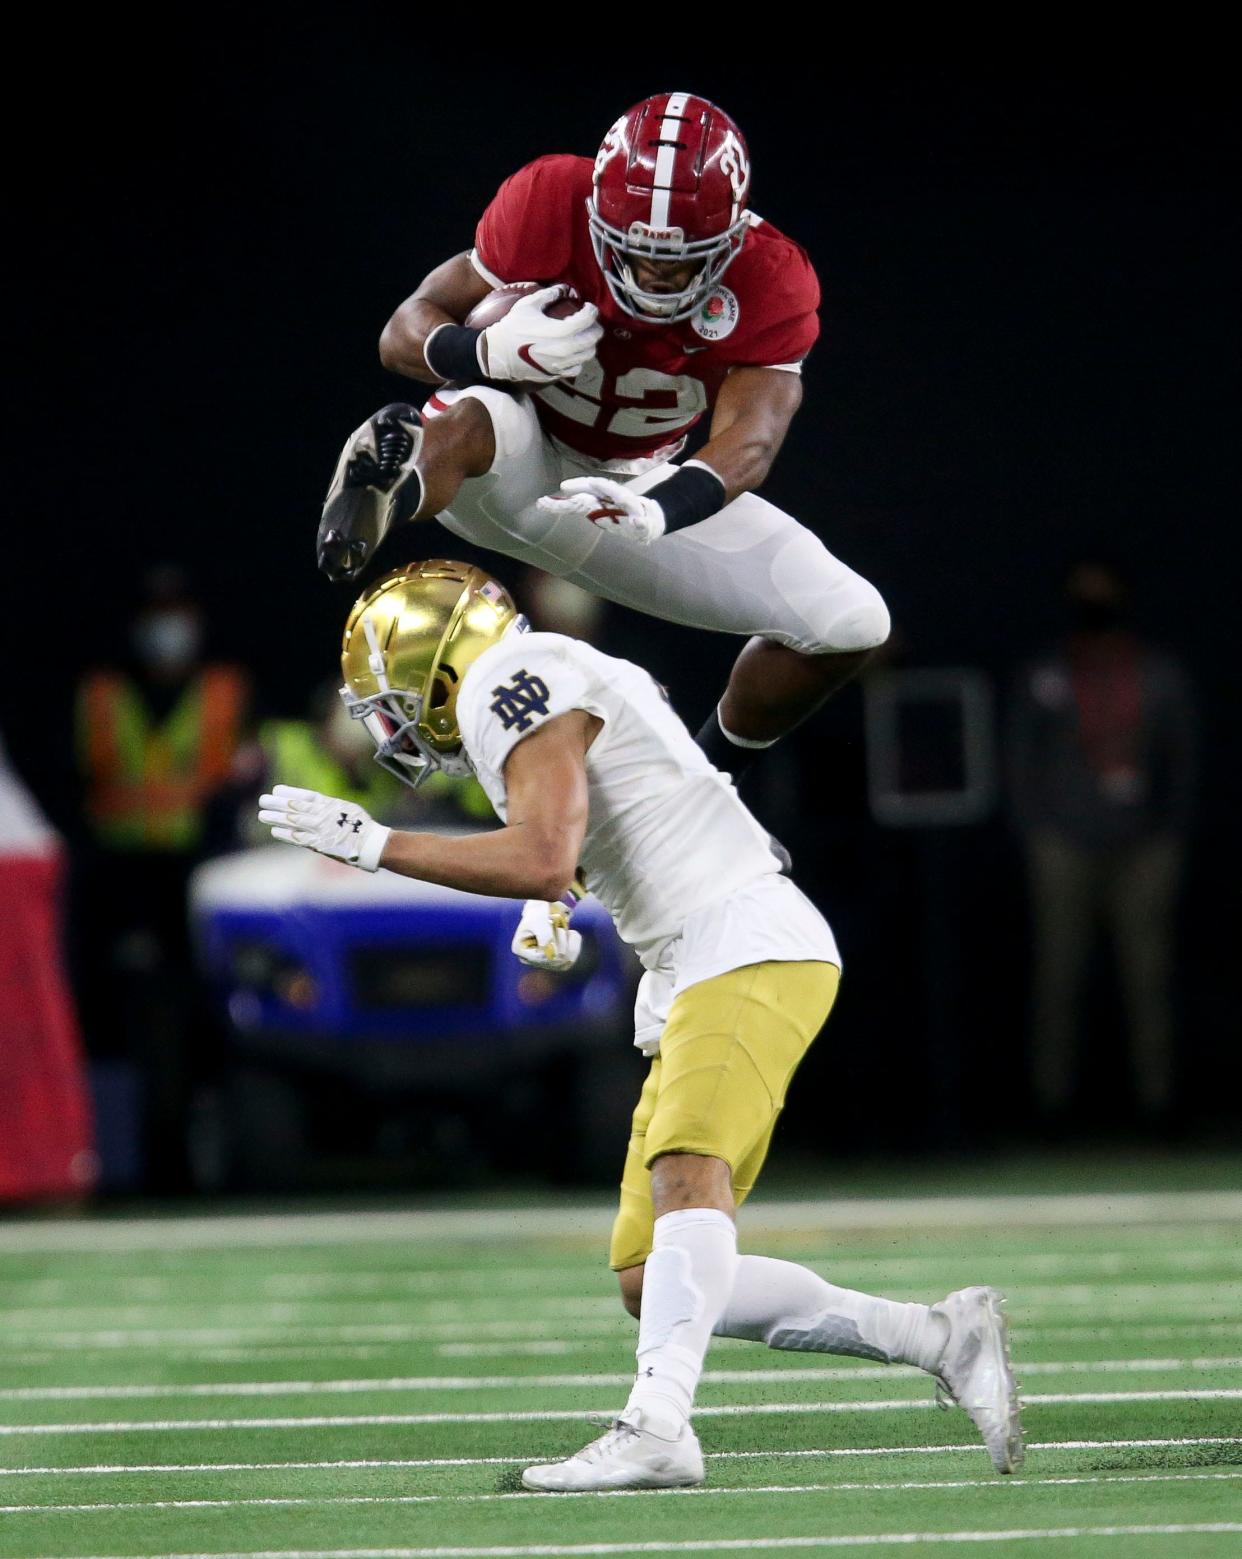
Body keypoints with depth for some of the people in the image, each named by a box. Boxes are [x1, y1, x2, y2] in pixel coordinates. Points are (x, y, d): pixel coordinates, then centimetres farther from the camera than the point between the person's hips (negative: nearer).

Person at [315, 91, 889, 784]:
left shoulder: (769, 285, -20)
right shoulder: (551, 206, -25)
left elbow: (749, 440, -33)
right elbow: (405, 334, -18)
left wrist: (659, 511, -54)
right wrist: (492, 351, -42)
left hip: (635, 488, 3)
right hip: (515, 467, -3)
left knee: (851, 625, -7)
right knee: (473, 420, -41)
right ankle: (390, 499, -73)